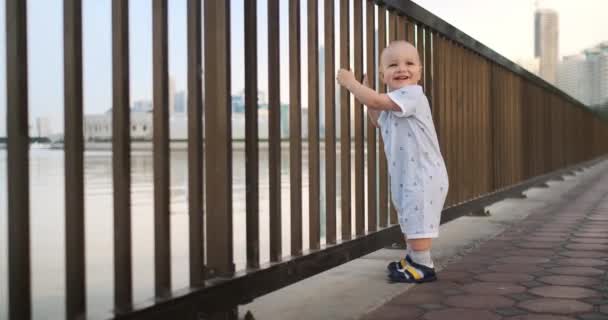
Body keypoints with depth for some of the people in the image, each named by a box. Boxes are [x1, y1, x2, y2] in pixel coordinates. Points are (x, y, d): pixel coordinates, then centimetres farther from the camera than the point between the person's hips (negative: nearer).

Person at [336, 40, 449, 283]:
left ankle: (423, 267, 3)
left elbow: (376, 101, -29)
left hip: (423, 174, -10)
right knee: (408, 220, 21)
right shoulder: (393, 103, 11)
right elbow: (379, 122, 29)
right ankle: (413, 259, 35)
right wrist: (364, 92, 17)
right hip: (405, 175, 10)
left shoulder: (412, 94, -20)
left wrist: (350, 82, -15)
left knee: (417, 220, -7)